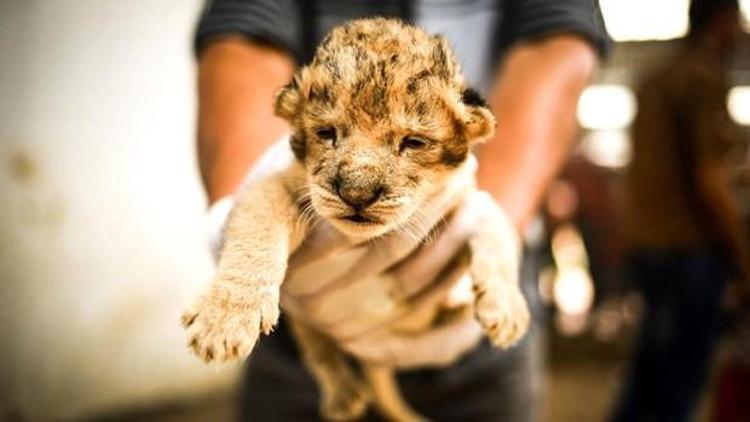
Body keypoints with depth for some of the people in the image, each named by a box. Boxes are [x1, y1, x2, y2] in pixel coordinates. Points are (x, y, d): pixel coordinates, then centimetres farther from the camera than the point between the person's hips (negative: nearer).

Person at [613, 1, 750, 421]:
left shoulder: (654, 80, 15)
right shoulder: (706, 79, -11)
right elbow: (710, 181, -17)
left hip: (647, 242, 8)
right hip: (689, 250, -8)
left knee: (648, 374, 16)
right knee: (679, 386, 0)